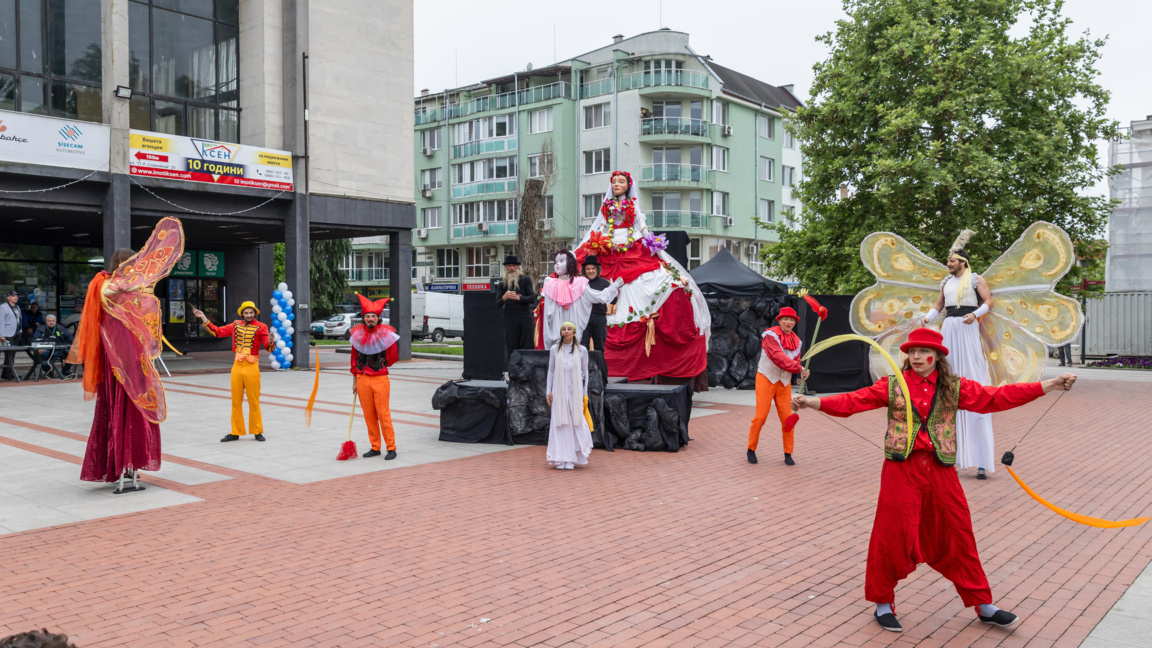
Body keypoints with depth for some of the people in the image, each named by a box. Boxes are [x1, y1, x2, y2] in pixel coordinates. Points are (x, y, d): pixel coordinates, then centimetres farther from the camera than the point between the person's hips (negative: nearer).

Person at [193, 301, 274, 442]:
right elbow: (218, 331, 18)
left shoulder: (261, 327, -4)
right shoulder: (236, 325, 10)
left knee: (254, 401, -1)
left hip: (251, 367, -5)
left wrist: (270, 342, -36)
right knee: (236, 401, 10)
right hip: (237, 366, 5)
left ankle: (257, 432, 10)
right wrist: (204, 319, 16)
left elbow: (268, 347, -14)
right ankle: (235, 432, 18)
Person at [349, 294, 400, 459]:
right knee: (369, 415, 7)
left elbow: (394, 356, 6)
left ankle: (391, 448, 2)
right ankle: (375, 447, 16)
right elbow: (354, 359, 13)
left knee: (383, 414, -5)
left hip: (380, 379, -4)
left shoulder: (386, 334, -4)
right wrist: (355, 381, 13)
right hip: (362, 380, 4)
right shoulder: (358, 335, 6)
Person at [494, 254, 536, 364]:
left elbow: (532, 298, -2)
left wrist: (518, 298, -18)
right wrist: (504, 297, -16)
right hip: (509, 319, 2)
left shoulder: (525, 280, 6)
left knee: (527, 347, -4)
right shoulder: (502, 283, 12)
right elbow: (497, 304, 5)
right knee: (511, 350, 1)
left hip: (525, 318, -1)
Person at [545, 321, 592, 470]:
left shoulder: (581, 350, 3)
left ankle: (571, 459, 4)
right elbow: (551, 370, 8)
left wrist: (584, 393, 3)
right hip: (559, 391, 1)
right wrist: (549, 391, 2)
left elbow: (585, 372, 7)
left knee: (575, 423, -2)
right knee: (559, 423, -1)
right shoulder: (555, 349, 5)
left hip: (575, 391, 0)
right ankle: (561, 459, 3)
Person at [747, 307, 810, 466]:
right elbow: (778, 357, -26)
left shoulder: (796, 341, 8)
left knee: (787, 418, 1)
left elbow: (795, 361, 3)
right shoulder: (771, 335, -14)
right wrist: (799, 368, -33)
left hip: (784, 383, 5)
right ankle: (751, 450, 10)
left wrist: (801, 372, -20)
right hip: (766, 379, -5)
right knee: (761, 416, -6)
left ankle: (788, 454, 12)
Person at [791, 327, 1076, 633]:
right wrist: (812, 402, -24)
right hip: (902, 470, -2)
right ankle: (883, 603, 21)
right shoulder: (892, 386, 0)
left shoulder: (955, 388, 5)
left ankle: (983, 605, 27)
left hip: (941, 470, 2)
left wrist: (1049, 385, -6)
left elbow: (997, 397, 0)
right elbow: (853, 401, -10)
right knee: (892, 536, 1)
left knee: (957, 536, 11)